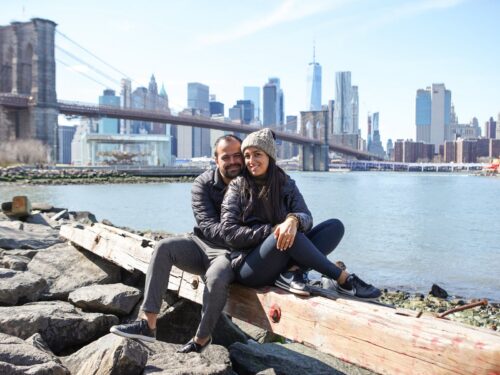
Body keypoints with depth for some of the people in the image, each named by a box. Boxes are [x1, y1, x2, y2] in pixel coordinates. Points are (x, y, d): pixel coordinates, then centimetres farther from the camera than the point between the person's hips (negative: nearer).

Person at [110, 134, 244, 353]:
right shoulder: (203, 184, -4)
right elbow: (208, 226, -14)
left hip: (230, 252, -3)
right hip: (201, 244, 3)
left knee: (216, 278, -35)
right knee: (164, 247, -23)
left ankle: (202, 339, -11)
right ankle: (148, 324, -23)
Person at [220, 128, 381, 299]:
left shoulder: (285, 184, 7)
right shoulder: (237, 187, -2)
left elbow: (306, 217, -7)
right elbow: (230, 233, -9)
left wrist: (294, 220, -31)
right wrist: (271, 230, -18)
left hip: (280, 264, 4)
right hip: (250, 269, -4)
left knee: (335, 226, -10)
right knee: (283, 235, -34)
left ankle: (293, 271, -29)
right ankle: (344, 279, -22)